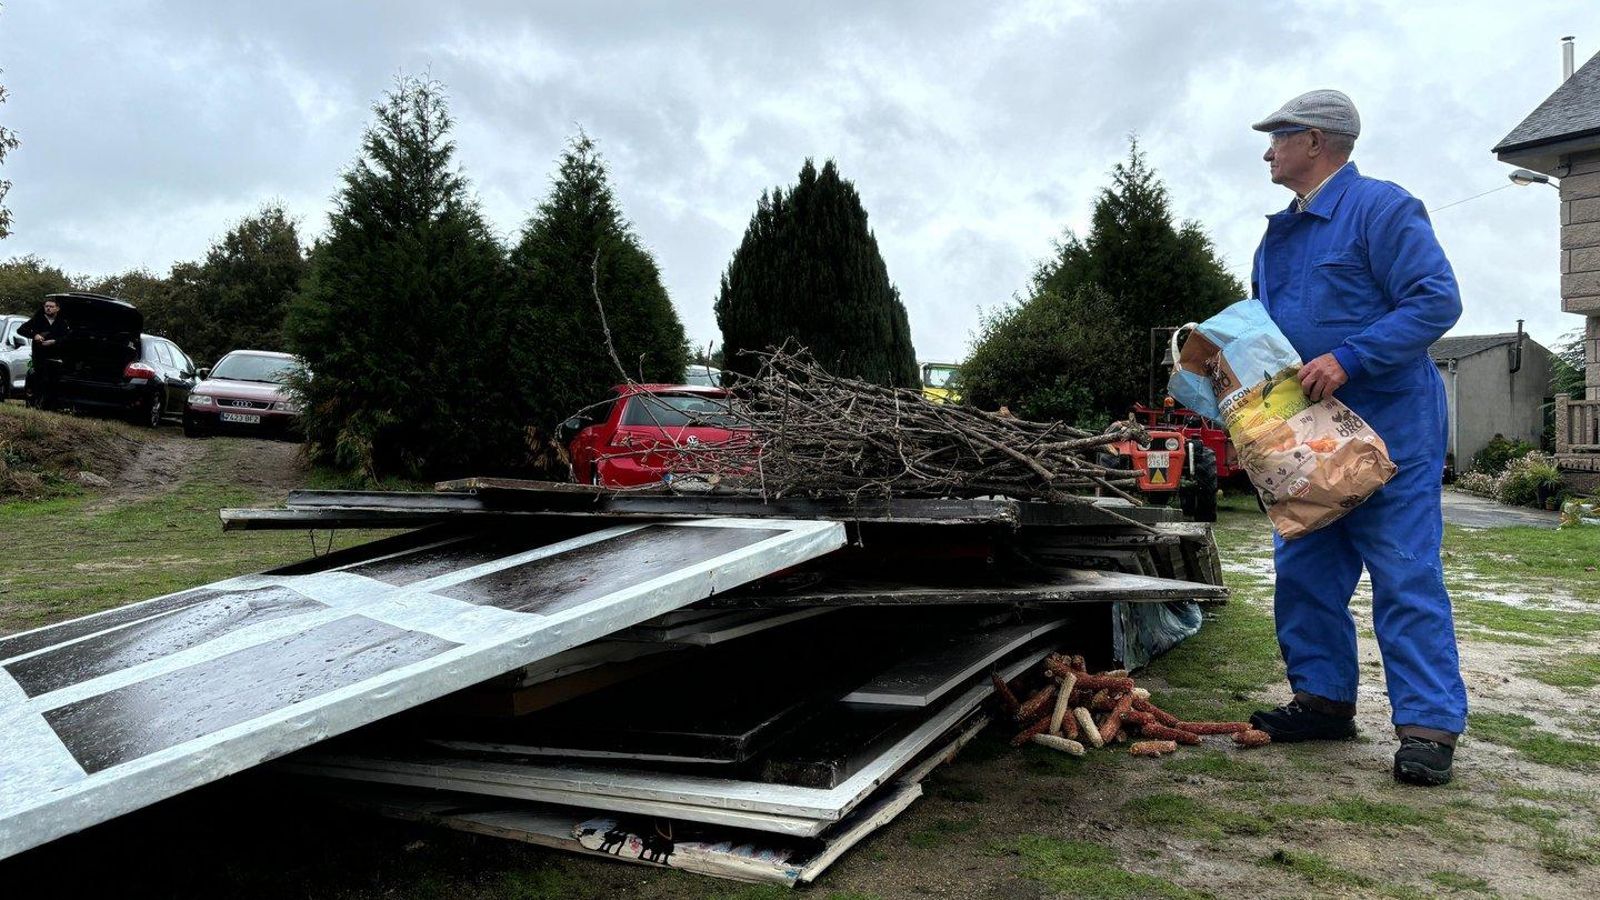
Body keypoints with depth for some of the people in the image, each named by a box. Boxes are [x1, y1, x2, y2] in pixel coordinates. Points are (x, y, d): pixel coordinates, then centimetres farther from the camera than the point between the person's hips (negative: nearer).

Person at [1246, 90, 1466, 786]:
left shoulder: (1380, 208, -9)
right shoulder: (1279, 233, 17)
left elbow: (1437, 300, -17)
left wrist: (1348, 359, -25)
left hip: (1388, 426, -9)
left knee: (1405, 576, -6)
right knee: (1303, 571, 10)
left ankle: (1428, 727, 0)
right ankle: (1324, 698, 22)